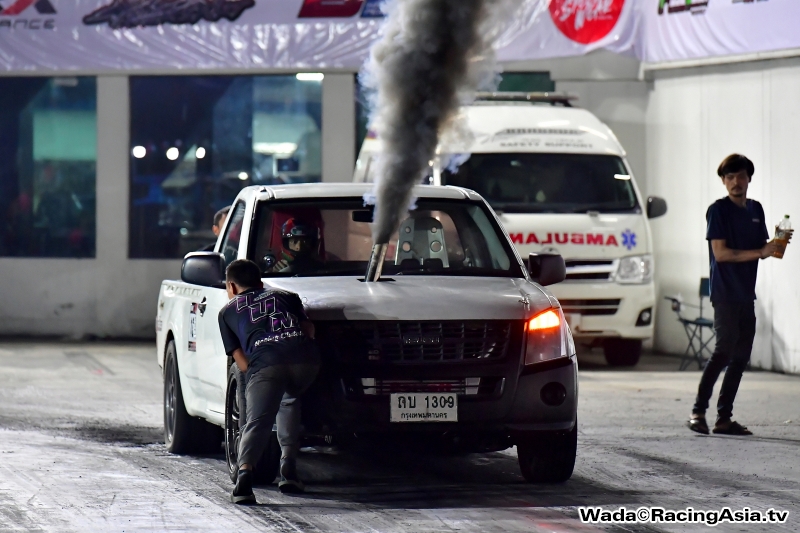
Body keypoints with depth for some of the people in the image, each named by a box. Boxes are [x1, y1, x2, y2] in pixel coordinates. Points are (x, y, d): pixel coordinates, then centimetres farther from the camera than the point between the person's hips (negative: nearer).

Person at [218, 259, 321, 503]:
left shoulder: (228, 311, 28)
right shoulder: (286, 297, 35)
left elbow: (241, 361, 18)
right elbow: (309, 330, 22)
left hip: (265, 364, -3)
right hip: (305, 360, 3)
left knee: (257, 423, -6)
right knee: (289, 400, 30)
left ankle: (245, 473, -33)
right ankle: (288, 470, 21)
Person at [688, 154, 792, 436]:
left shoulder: (755, 209, 15)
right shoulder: (718, 210, -6)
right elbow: (721, 253, -14)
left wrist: (776, 244, -1)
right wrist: (759, 252, -18)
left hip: (746, 294, 7)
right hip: (725, 293, -7)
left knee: (741, 355, 5)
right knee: (725, 350, -14)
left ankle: (724, 418, 8)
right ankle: (698, 411, -10)